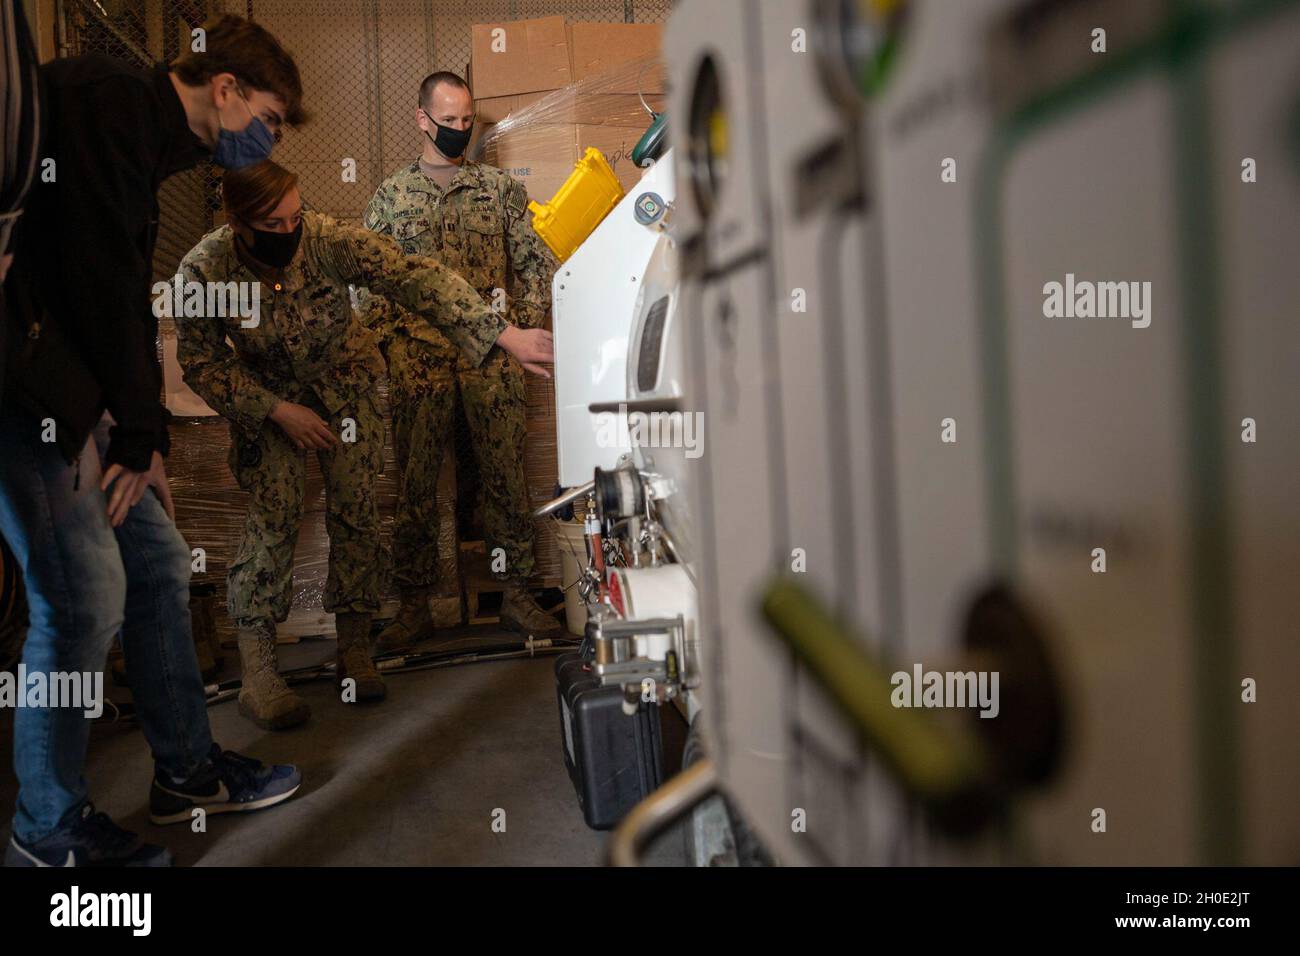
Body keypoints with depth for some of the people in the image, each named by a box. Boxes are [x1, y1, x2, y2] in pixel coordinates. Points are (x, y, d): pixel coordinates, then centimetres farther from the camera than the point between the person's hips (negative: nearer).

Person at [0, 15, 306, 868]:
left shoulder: (147, 143, 21)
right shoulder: (105, 99, -9)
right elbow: (98, 270, -18)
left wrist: (144, 433, 9)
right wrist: (140, 432, -12)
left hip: (71, 388, 10)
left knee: (158, 562, 12)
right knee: (85, 598, -8)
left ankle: (187, 770, 26)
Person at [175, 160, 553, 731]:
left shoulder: (330, 241, -28)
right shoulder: (204, 271, -23)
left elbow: (416, 278, -35)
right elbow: (201, 361, -12)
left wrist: (503, 334, -45)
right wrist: (277, 411, -21)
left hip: (345, 383, 1)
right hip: (266, 396, 0)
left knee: (355, 510, -4)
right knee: (274, 513, -12)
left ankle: (353, 651, 11)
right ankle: (256, 670, -3)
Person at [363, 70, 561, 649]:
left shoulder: (500, 188, 13)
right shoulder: (391, 195, 14)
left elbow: (537, 263, 10)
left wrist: (524, 330, -1)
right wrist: (392, 338, -2)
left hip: (492, 350, 0)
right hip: (417, 355, 0)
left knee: (505, 474, 0)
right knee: (414, 481, -1)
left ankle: (516, 594, 11)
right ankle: (415, 606, 9)